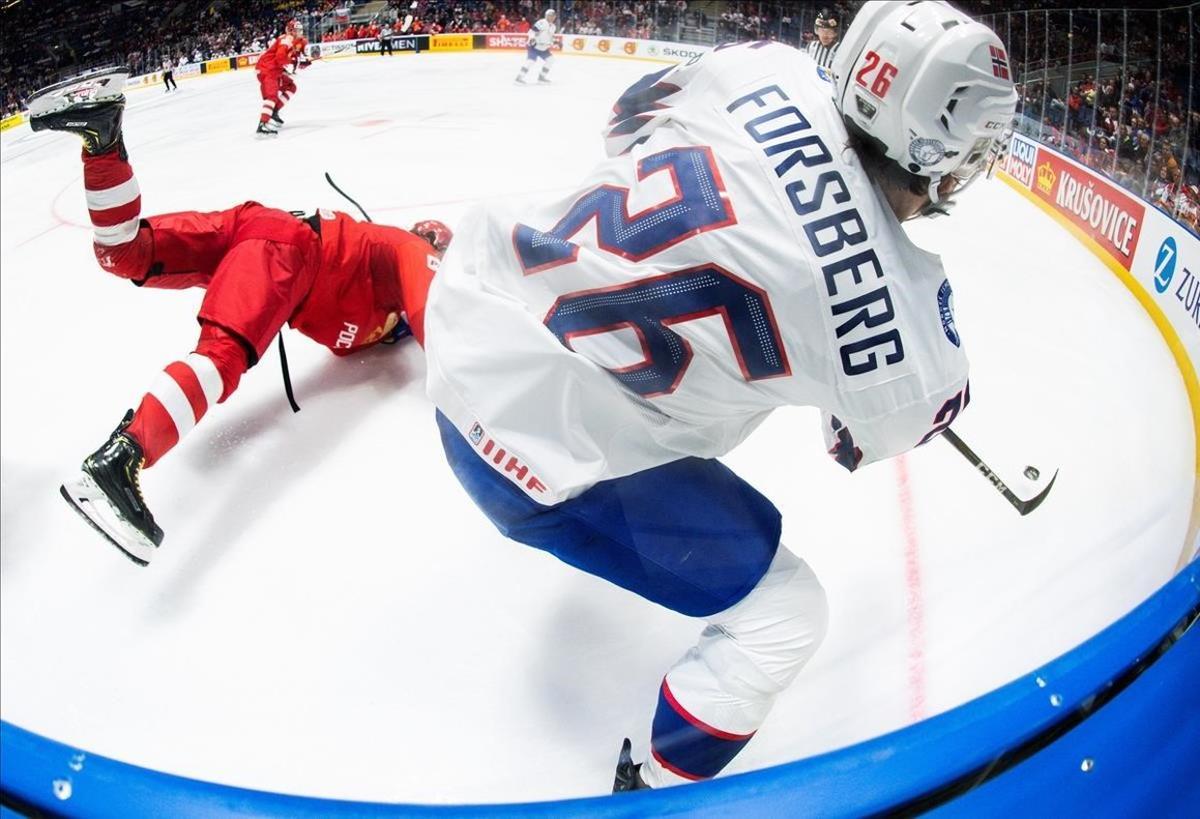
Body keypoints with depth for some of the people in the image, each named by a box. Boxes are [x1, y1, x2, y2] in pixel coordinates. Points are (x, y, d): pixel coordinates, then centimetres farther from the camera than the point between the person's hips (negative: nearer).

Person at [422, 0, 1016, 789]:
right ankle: (656, 786, 25)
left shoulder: (769, 68, -10)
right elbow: (913, 406, 1)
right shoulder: (888, 300, -23)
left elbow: (635, 115, 12)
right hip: (535, 433, -8)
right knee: (783, 611, 2)